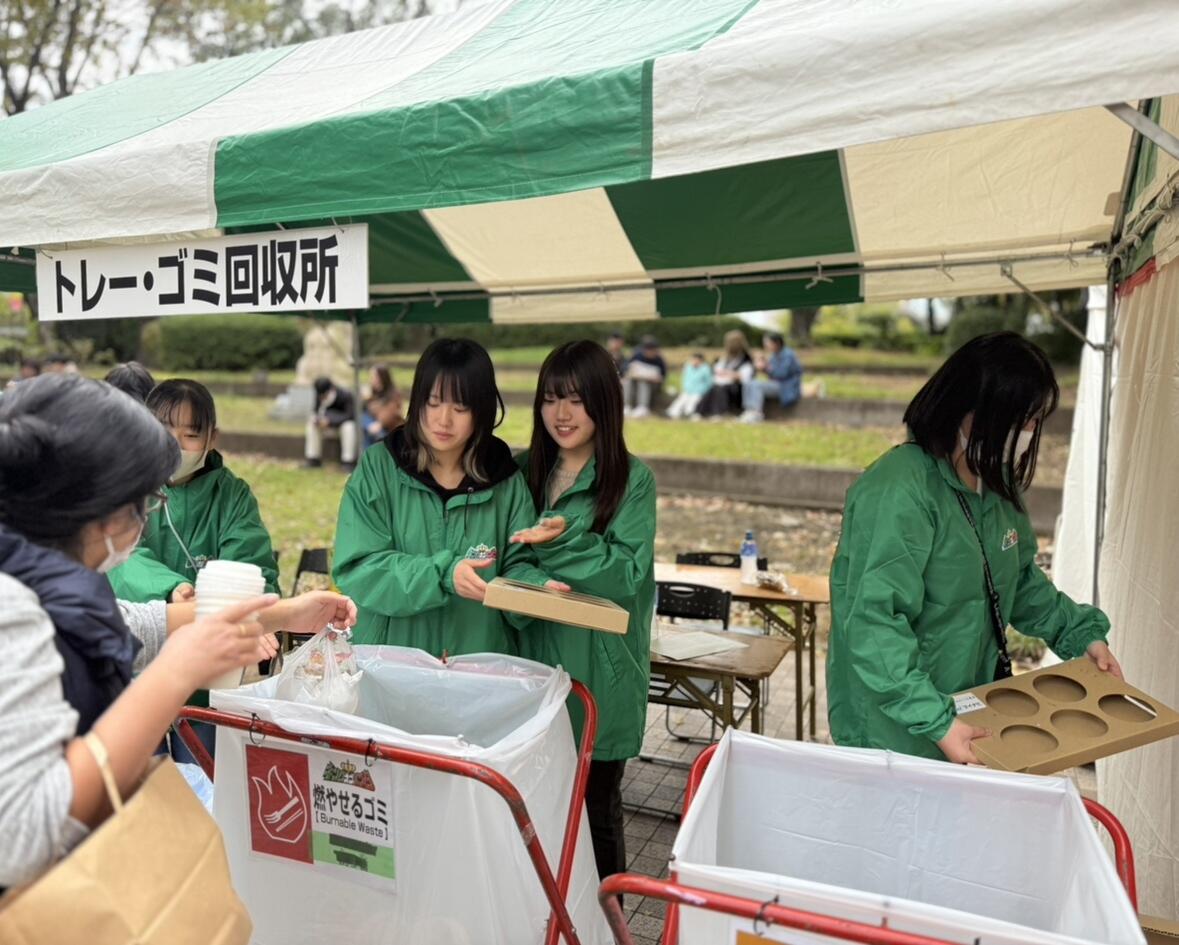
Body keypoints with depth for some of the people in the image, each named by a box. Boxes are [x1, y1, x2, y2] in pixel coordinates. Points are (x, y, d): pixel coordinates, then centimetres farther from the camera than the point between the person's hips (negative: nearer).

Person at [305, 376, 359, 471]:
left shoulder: (346, 396, -27)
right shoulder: (320, 396, -13)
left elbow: (349, 415, -31)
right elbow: (317, 410, -1)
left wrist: (330, 421, -41)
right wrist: (316, 418, -27)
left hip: (346, 421, -5)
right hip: (328, 418, 5)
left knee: (348, 427, -37)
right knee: (312, 424, -17)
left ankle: (348, 462, -28)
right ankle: (313, 459, -11)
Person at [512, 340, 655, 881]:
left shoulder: (632, 480, -8)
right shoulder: (528, 471, 8)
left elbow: (629, 574, -16)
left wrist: (565, 542, -28)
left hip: (597, 678, -4)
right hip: (533, 666, 5)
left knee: (596, 809, 10)